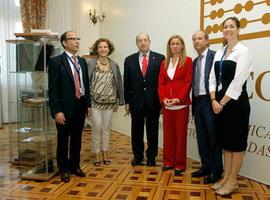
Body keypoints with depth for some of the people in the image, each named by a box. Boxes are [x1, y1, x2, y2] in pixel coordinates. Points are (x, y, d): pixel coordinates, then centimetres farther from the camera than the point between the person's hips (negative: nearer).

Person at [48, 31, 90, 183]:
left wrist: (88, 104, 11)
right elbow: (53, 88, -12)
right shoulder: (56, 61, -8)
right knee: (63, 140, 9)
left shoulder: (82, 61, 11)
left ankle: (75, 166, 33)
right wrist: (56, 111, -17)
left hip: (80, 107, 5)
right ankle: (64, 169, 26)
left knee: (77, 139, 16)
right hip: (65, 108, -5)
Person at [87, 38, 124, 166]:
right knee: (96, 128, -3)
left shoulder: (114, 65, 5)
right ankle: (96, 155, 14)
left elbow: (118, 83, 9)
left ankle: (105, 154, 24)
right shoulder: (90, 64, -2)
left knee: (106, 128, 10)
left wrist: (118, 102, 9)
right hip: (94, 102, -2)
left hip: (109, 102, 2)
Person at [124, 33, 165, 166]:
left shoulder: (160, 58, 0)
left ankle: (151, 157, 24)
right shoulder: (129, 60, 6)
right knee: (136, 130, 10)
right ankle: (137, 156, 26)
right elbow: (126, 82, 6)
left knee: (152, 130, 8)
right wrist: (126, 101, 4)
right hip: (136, 101, 2)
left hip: (153, 101, -1)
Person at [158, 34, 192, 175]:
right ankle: (169, 161, 22)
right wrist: (163, 98, -6)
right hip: (167, 104, 4)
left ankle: (180, 164, 14)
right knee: (168, 134, 10)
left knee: (180, 134, 3)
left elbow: (188, 82, -7)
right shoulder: (164, 63, 14)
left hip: (181, 104, -4)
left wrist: (178, 99, -16)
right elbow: (161, 83, 10)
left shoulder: (187, 61, 0)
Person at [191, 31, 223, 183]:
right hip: (197, 102, 7)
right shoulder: (195, 61, 16)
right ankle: (206, 166, 27)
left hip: (210, 102, -7)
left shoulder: (215, 56, -7)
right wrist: (194, 103, 12)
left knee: (213, 137, 2)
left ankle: (216, 170, 16)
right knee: (201, 137, 13)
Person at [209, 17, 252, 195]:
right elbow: (213, 79, 8)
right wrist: (214, 100, -5)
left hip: (236, 102, -7)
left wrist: (222, 102, -14)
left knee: (236, 142, 4)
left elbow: (238, 82, -16)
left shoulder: (243, 51, -8)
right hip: (220, 102, 7)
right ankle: (226, 177, 26)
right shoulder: (219, 53, 12)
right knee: (225, 141, 14)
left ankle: (233, 181, 17)